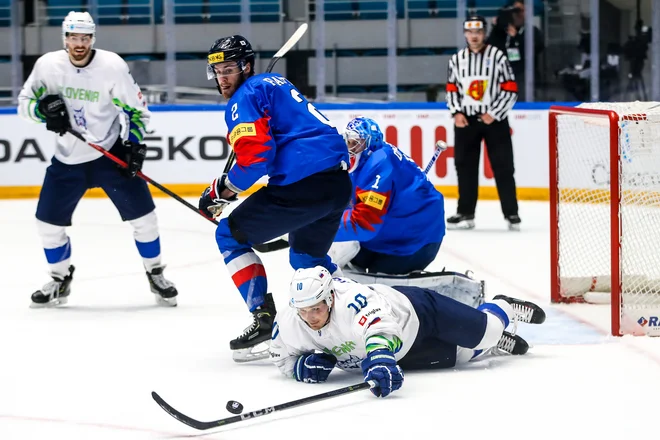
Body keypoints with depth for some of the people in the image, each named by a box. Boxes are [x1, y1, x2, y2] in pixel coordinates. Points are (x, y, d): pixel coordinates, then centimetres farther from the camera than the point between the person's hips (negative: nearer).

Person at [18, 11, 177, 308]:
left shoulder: (113, 66, -16)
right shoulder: (48, 65, -10)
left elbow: (135, 109, -6)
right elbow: (24, 103, 0)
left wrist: (133, 146, -17)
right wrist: (45, 110, -21)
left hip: (112, 152, -2)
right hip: (68, 159, 2)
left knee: (141, 213, -6)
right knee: (49, 221, 2)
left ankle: (155, 274, 15)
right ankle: (60, 280, 24)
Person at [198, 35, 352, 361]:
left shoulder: (245, 97, -3)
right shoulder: (274, 83, 25)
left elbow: (256, 157, -16)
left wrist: (221, 190, -3)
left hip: (301, 185, -9)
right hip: (339, 183, 9)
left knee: (231, 236, 6)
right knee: (306, 257, 30)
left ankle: (263, 319, -3)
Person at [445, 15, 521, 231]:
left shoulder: (497, 57, -5)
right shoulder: (457, 59, 5)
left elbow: (510, 90, -6)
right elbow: (452, 88, 12)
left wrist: (493, 113, -13)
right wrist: (457, 112, -2)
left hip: (494, 119, -3)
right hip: (466, 120, 3)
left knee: (503, 167, -3)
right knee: (465, 166, 5)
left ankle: (511, 213, 2)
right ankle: (466, 213, 12)